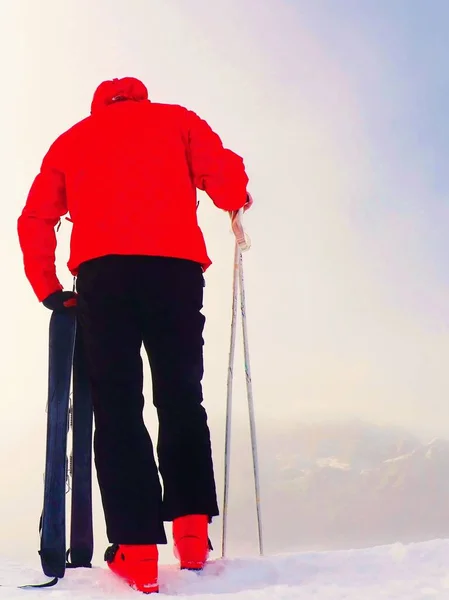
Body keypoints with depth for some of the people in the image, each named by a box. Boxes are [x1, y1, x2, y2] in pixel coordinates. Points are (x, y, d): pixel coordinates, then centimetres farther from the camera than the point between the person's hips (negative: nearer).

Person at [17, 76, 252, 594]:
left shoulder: (70, 140, 27)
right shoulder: (176, 119, 22)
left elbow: (34, 220, 17)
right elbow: (223, 175, 5)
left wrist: (48, 289, 20)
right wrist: (237, 203, 25)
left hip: (100, 273, 1)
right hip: (175, 268, 0)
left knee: (117, 410, -1)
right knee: (181, 400, 11)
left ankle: (137, 551, -11)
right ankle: (192, 530, 0)